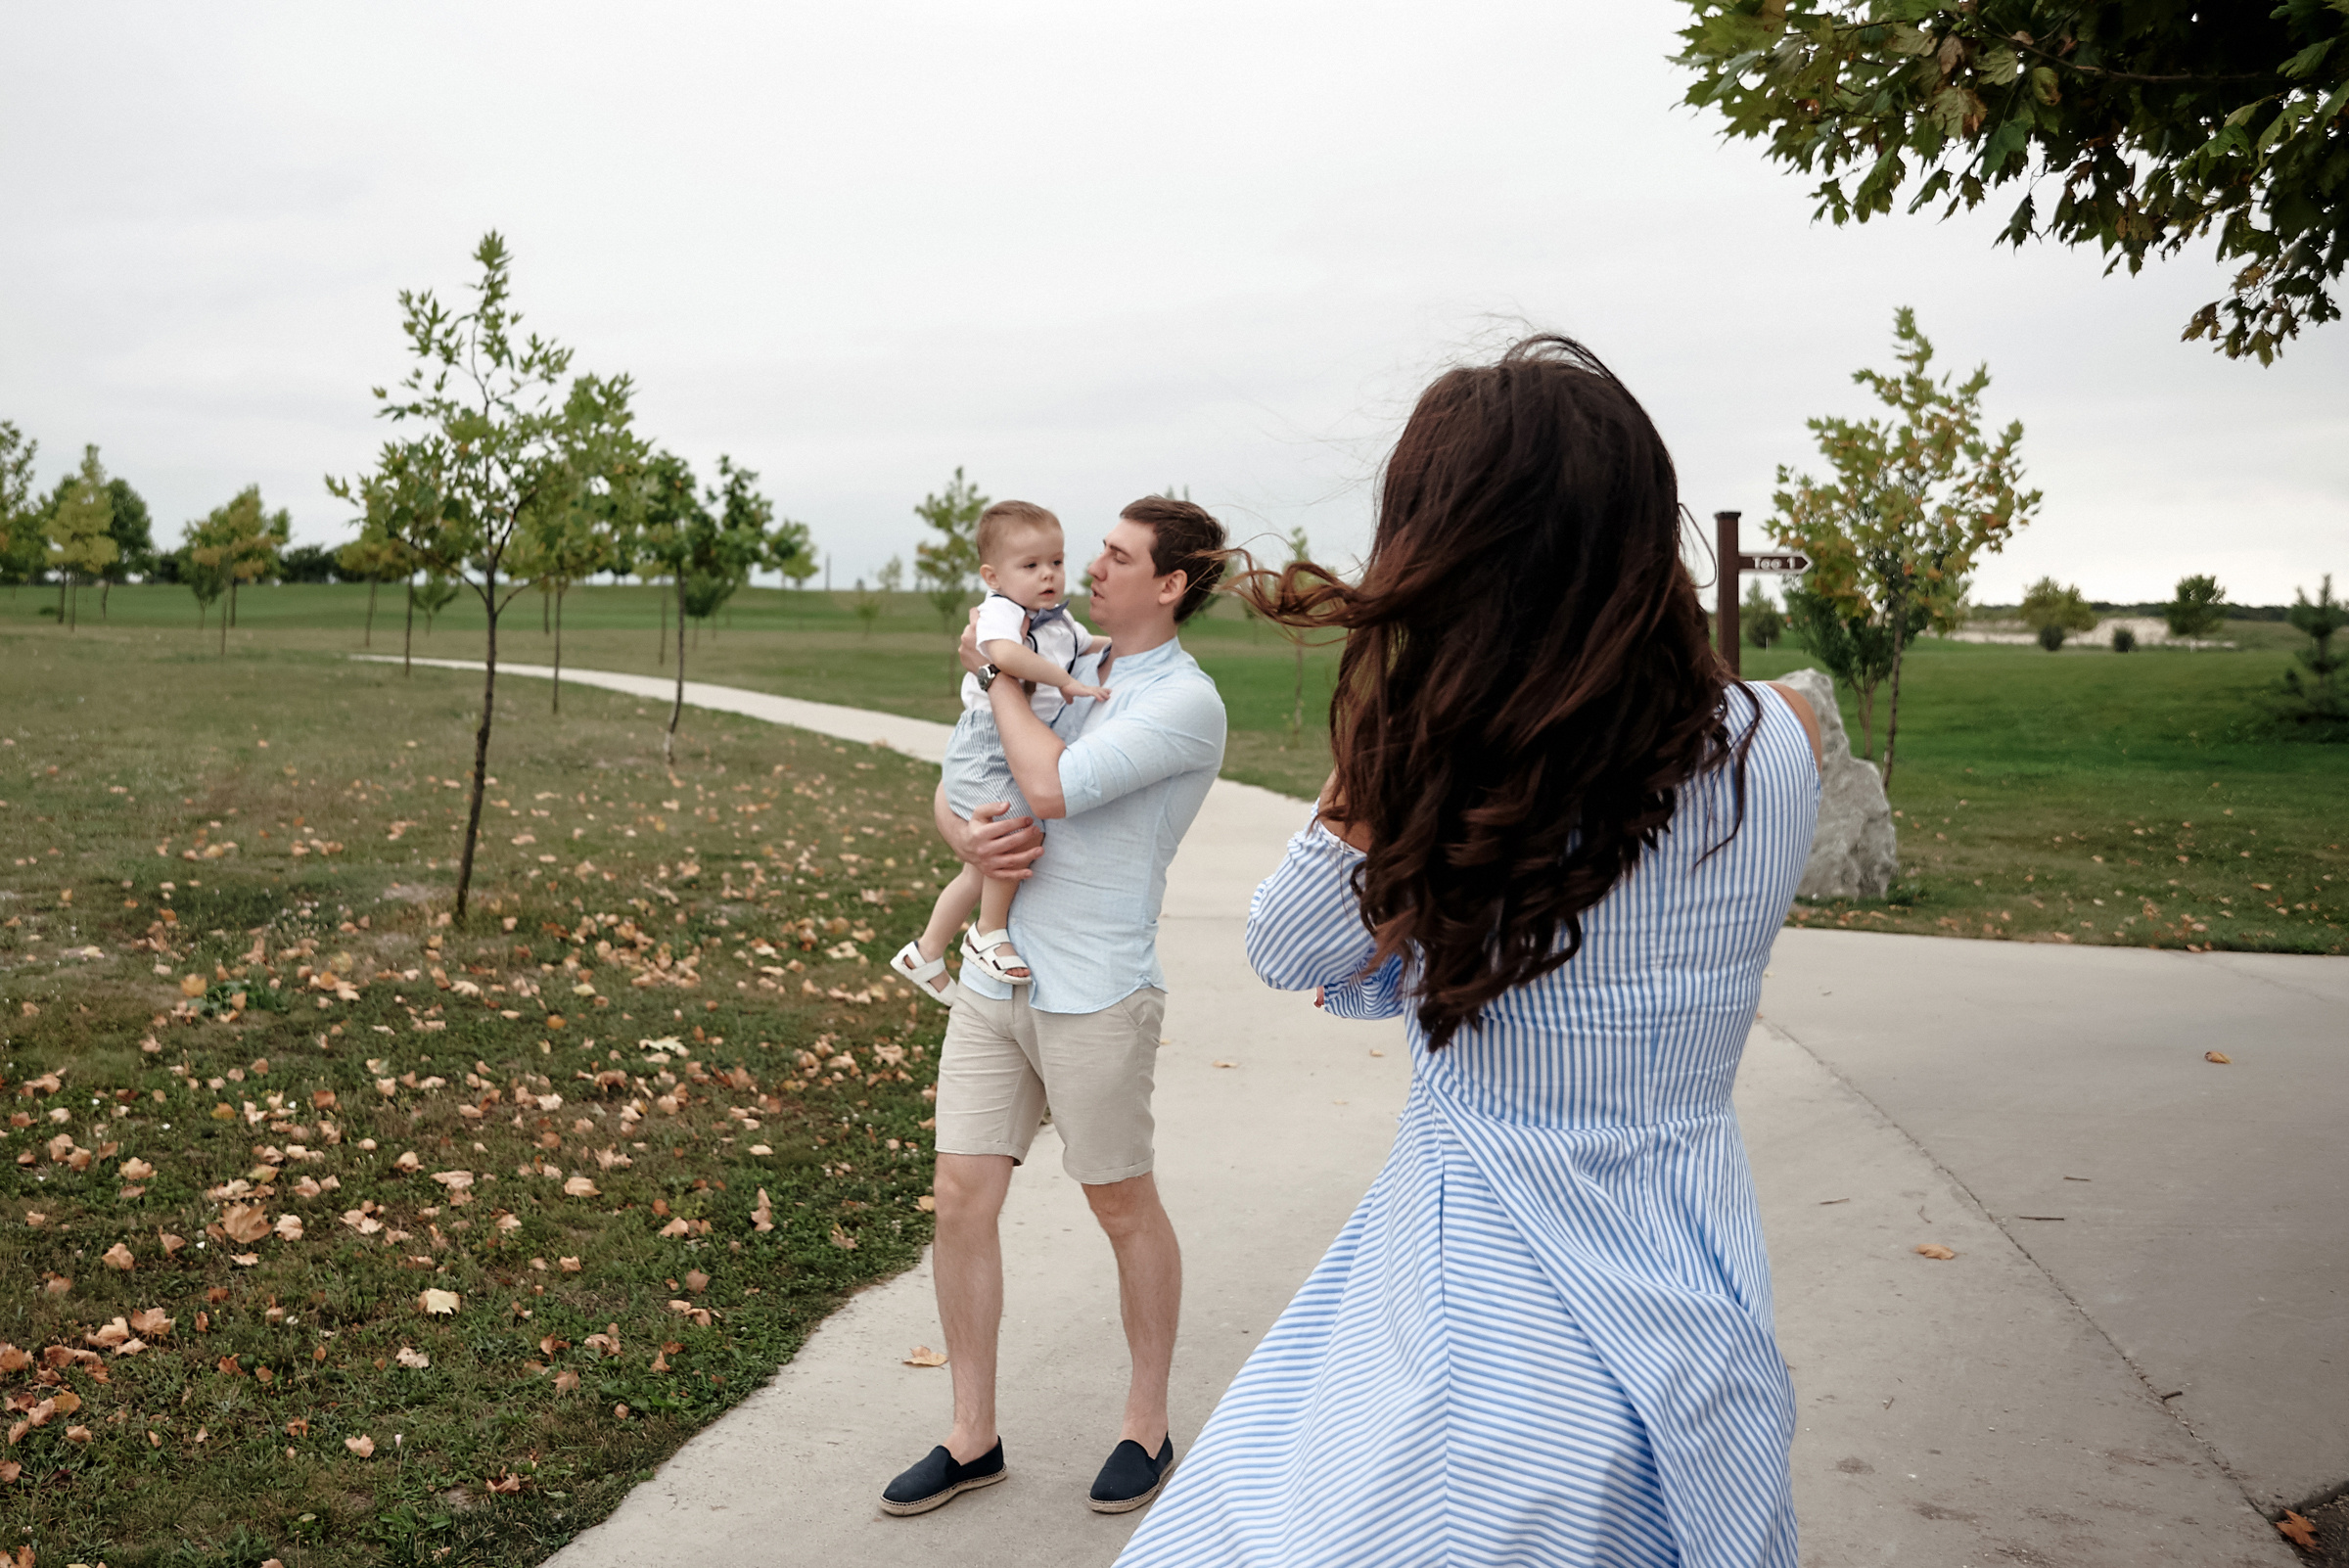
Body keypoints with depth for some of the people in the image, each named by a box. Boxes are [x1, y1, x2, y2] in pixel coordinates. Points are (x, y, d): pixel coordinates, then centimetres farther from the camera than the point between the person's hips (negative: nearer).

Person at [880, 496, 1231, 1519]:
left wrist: (996, 673, -8)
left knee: (1123, 1207, 9)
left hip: (1095, 993, -7)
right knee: (962, 1196, 5)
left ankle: (1146, 1425, 28)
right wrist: (964, 836, -7)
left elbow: (1051, 787, -23)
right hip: (996, 978, 7)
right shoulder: (1066, 671, 12)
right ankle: (973, 1437, 19)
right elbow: (953, 784, 16)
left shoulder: (1185, 703, -11)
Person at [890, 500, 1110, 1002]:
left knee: (984, 869, 16)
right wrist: (1065, 680, -36)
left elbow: (1083, 645, 35)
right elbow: (1005, 653, -40)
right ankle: (988, 935, -7)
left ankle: (926, 952, 33)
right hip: (986, 749, -9)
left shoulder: (1062, 619, 12)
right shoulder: (1000, 611, -17)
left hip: (1026, 750, 9)